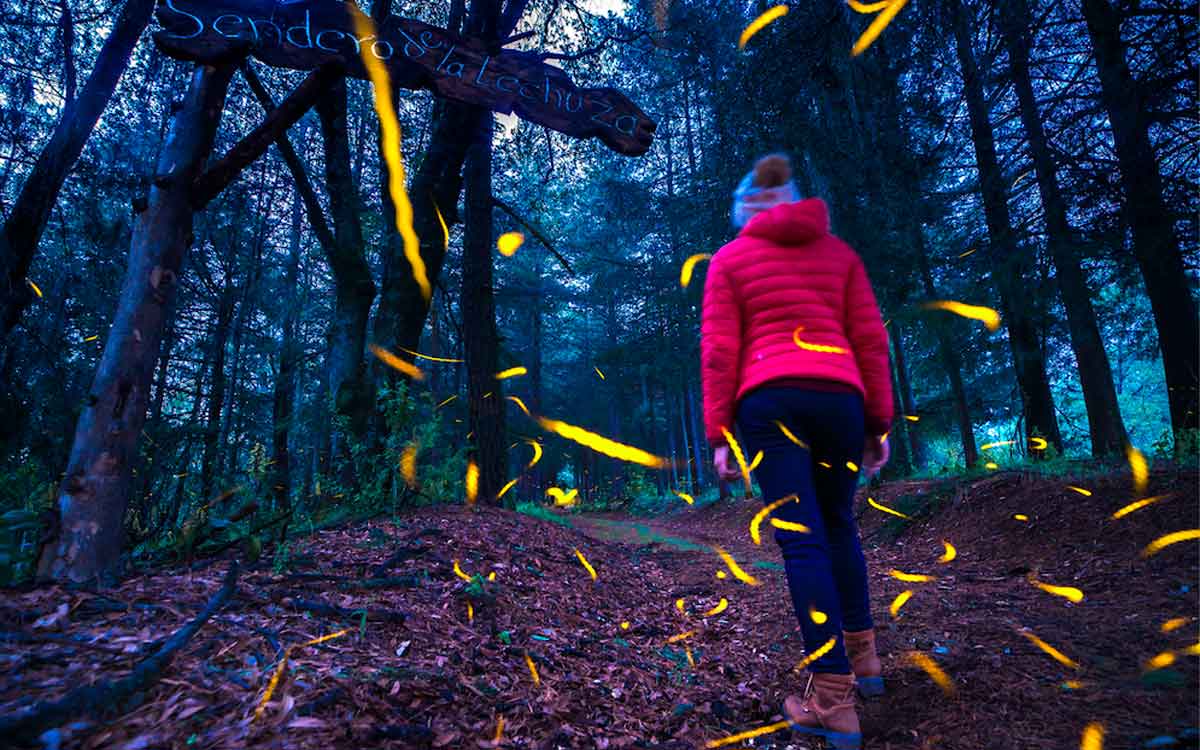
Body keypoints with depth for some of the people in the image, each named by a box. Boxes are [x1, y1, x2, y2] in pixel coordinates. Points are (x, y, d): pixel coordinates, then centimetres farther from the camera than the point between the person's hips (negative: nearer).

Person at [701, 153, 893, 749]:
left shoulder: (728, 260, 11)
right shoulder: (839, 252, 17)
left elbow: (719, 354, 2)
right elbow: (871, 341, 10)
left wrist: (718, 435, 2)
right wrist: (880, 422, 12)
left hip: (769, 402, -3)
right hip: (839, 398, 3)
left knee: (802, 539, -4)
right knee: (838, 525, 21)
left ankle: (833, 699, -5)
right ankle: (862, 653, 25)